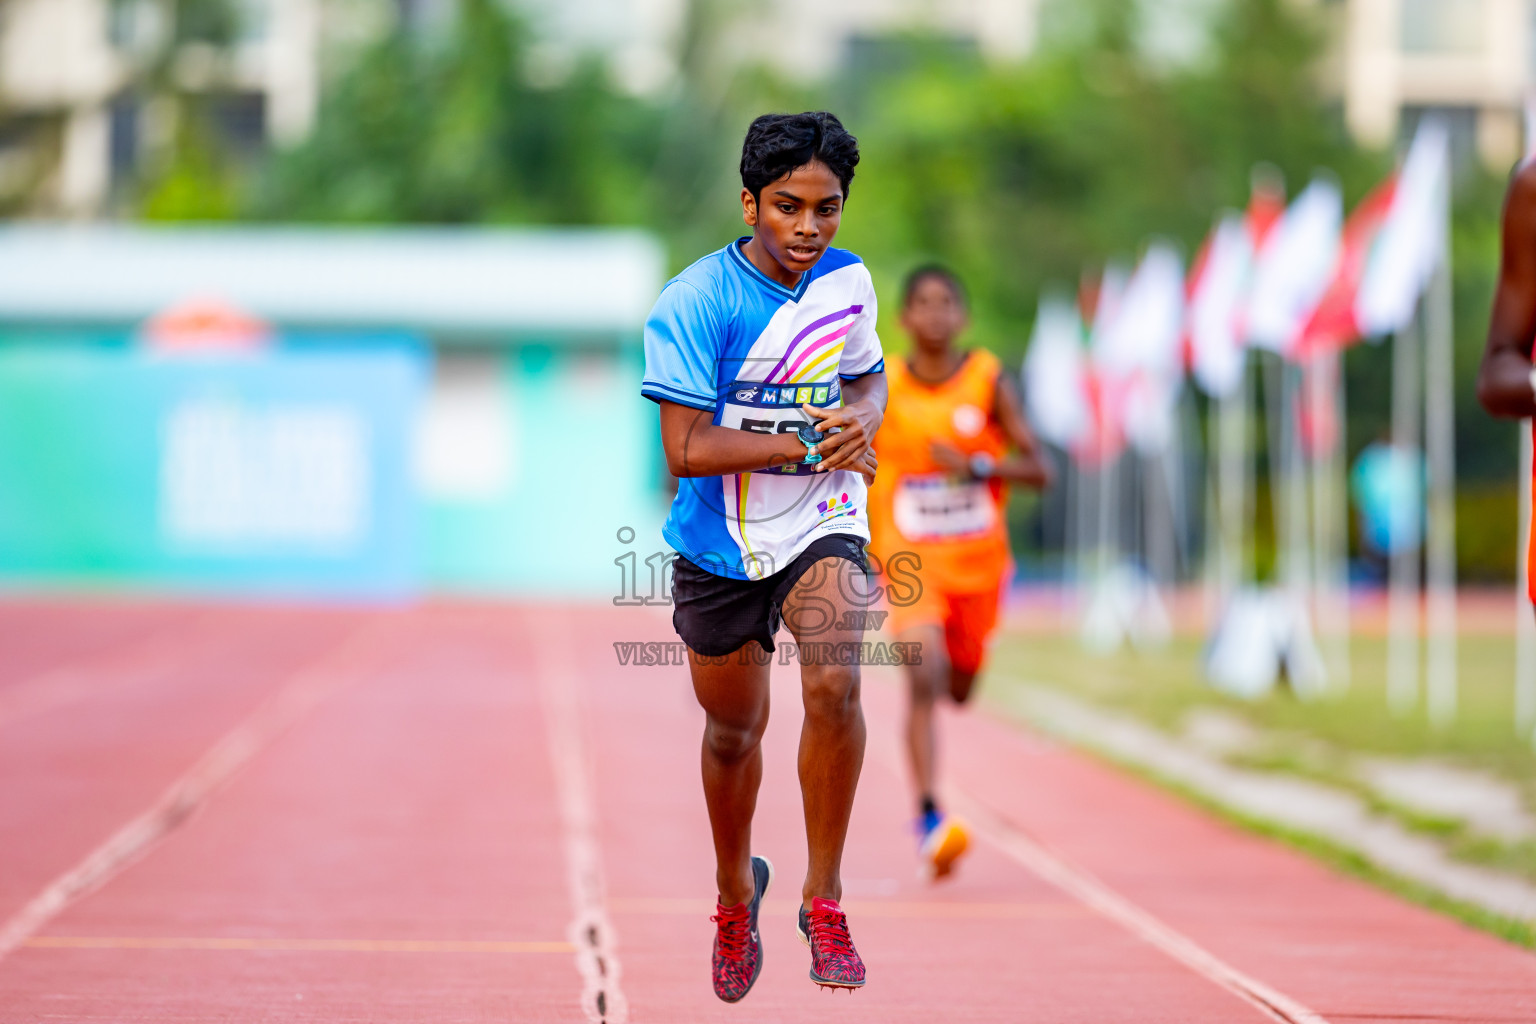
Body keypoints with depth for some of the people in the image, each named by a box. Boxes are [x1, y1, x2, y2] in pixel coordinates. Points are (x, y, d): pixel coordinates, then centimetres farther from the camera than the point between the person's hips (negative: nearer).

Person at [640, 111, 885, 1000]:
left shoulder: (851, 282, -2)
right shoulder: (695, 302, -17)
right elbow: (686, 449, -22)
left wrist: (863, 418, -6)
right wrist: (805, 445, -25)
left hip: (822, 526, 1)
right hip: (721, 545, -1)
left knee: (835, 684, -26)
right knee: (734, 731, 15)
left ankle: (824, 895, -11)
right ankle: (737, 892, 44)